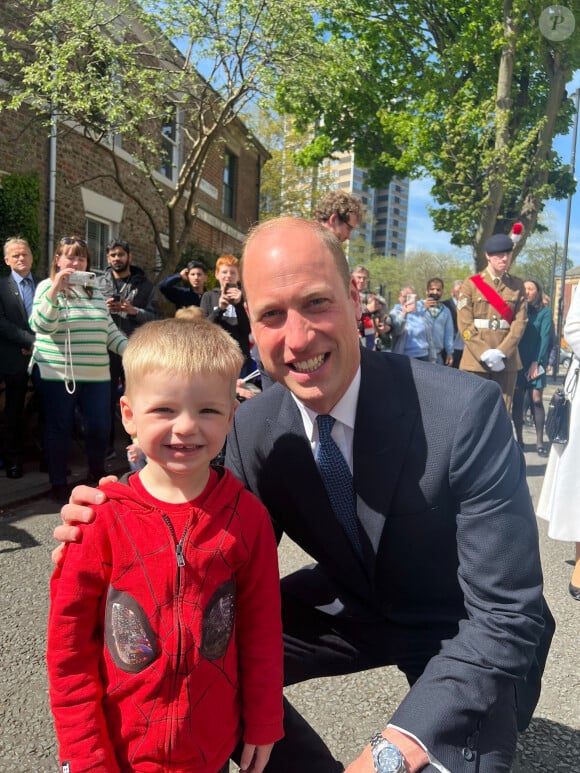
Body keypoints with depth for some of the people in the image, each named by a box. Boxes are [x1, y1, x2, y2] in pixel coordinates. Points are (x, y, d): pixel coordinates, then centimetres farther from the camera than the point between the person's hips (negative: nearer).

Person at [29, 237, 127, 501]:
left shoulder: (95, 291, 13)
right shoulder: (47, 286, -2)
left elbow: (110, 330, 15)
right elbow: (40, 326, -16)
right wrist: (55, 288, -24)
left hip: (97, 374, 4)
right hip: (58, 374, -4)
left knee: (100, 427, 7)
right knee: (60, 429, 6)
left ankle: (98, 474, 30)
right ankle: (58, 483, 19)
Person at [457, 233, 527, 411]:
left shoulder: (517, 286, 9)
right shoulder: (471, 284, 1)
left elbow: (520, 322, 1)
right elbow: (465, 324, -5)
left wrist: (501, 352, -13)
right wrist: (485, 354, -15)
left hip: (506, 360, 2)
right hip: (476, 359, -2)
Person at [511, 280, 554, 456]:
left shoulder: (545, 312, 4)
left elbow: (545, 338, -3)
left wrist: (536, 362, -11)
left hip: (536, 362, -2)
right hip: (517, 362, 2)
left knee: (537, 400, -6)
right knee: (517, 401, 2)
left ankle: (539, 442, -1)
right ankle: (519, 440, 10)